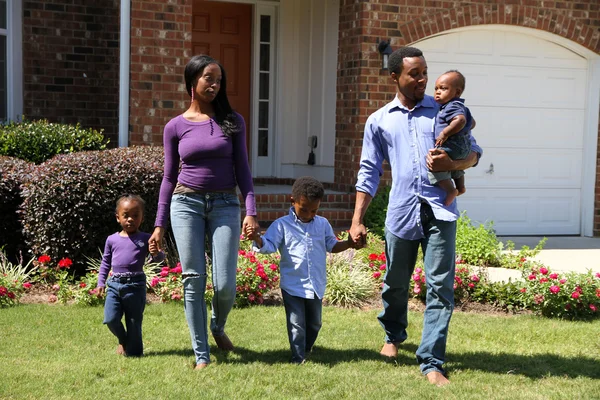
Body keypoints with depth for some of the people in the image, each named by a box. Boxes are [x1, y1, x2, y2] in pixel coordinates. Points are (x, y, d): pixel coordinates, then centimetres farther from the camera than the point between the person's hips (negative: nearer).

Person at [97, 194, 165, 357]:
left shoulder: (145, 239, 1)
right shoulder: (112, 239, 9)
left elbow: (159, 258, 1)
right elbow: (106, 262, 19)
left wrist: (156, 253, -22)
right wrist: (101, 282, 12)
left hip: (136, 284, -2)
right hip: (115, 284, 2)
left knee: (134, 322, 5)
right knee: (110, 319, -7)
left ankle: (134, 351, 22)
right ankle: (123, 341, 22)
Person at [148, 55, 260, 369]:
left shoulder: (232, 122, 5)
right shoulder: (175, 127, 5)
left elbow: (242, 169, 5)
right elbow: (169, 177, 10)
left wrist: (251, 210, -7)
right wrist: (159, 225, 7)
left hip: (225, 205, 0)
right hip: (186, 204, 0)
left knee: (225, 285, -5)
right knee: (193, 281, -1)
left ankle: (218, 327, 28)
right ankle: (201, 354, 9)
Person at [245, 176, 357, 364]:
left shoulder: (323, 224, 5)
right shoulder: (282, 225, -7)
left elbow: (332, 245, 14)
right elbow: (269, 246, -14)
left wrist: (349, 243, -3)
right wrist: (257, 239, -35)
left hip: (316, 286, 4)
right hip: (292, 285, -4)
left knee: (314, 323, 19)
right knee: (296, 325, -3)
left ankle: (306, 350, 40)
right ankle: (298, 359, 6)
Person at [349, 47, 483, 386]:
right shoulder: (379, 121, 10)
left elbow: (474, 152, 10)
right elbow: (369, 173, 10)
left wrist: (451, 164, -12)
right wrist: (357, 221, 5)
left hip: (439, 211, -1)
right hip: (401, 212, 1)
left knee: (440, 287, -6)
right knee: (396, 284, 14)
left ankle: (431, 362, -1)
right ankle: (394, 336, 41)